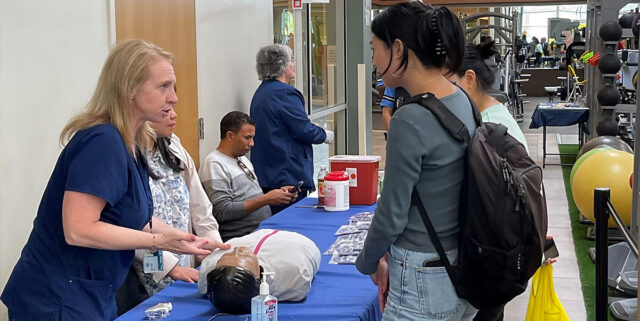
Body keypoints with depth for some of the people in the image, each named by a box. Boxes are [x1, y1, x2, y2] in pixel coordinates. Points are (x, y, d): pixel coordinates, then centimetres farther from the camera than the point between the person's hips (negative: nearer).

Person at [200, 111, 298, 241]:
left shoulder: (243, 159, 20)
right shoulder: (214, 165, -10)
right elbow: (223, 212, -18)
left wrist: (278, 193, 6)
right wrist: (266, 199, -17)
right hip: (239, 238, -9)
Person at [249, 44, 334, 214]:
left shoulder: (260, 92, 16)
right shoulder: (284, 93, -15)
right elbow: (304, 130, -16)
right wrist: (326, 135, 3)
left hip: (265, 175, 10)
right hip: (289, 176, -10)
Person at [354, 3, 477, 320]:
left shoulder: (410, 121, -23)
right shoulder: (462, 101, 3)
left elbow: (392, 214, -15)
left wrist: (368, 263, 3)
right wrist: (392, 256, 14)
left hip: (424, 283, -8)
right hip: (463, 272, 8)